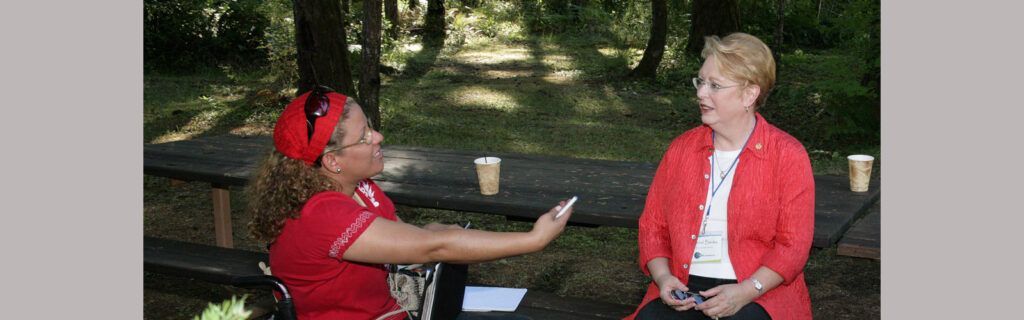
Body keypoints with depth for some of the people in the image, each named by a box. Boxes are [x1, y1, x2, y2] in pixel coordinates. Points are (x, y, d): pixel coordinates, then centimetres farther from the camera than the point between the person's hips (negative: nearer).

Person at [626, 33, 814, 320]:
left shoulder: (788, 155, 2)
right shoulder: (681, 148, 13)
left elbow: (793, 244, -3)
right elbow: (652, 224, 14)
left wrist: (745, 291, -16)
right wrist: (662, 277, -5)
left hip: (759, 293, -2)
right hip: (683, 289, 3)